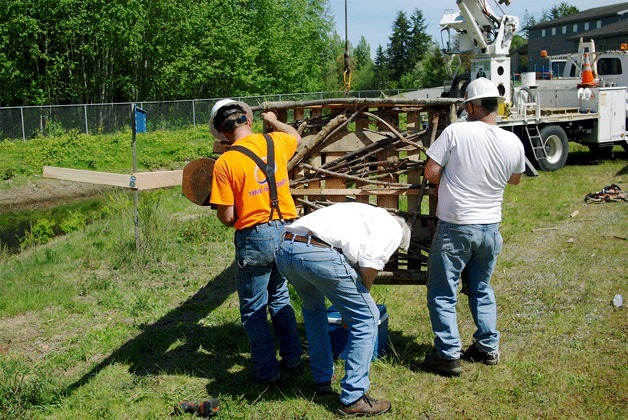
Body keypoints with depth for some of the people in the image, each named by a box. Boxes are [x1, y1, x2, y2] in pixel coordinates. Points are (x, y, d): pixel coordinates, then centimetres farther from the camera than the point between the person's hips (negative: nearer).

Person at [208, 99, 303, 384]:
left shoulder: (224, 163, -13)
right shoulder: (275, 141, 1)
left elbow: (227, 217, -13)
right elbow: (296, 137, 27)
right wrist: (274, 121, 44)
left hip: (254, 238, -5)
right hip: (287, 231, 6)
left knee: (253, 309, 11)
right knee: (279, 297, 25)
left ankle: (267, 370, 18)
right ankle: (292, 356, 33)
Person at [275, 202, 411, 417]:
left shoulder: (364, 214, 38)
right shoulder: (393, 227, 15)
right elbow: (370, 265, -4)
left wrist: (347, 311, 47)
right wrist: (362, 296, 15)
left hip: (284, 249, 8)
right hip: (319, 254, -8)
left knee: (313, 308, 34)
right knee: (367, 318, 9)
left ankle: (322, 382, 39)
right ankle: (353, 399, 12)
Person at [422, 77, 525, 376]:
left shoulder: (456, 132, -17)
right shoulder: (513, 143, -3)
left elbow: (431, 172, -14)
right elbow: (515, 179, 14)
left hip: (454, 228, -5)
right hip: (490, 228, 5)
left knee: (442, 294, 7)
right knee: (481, 289, 23)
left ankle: (448, 355, 11)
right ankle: (488, 347, 29)